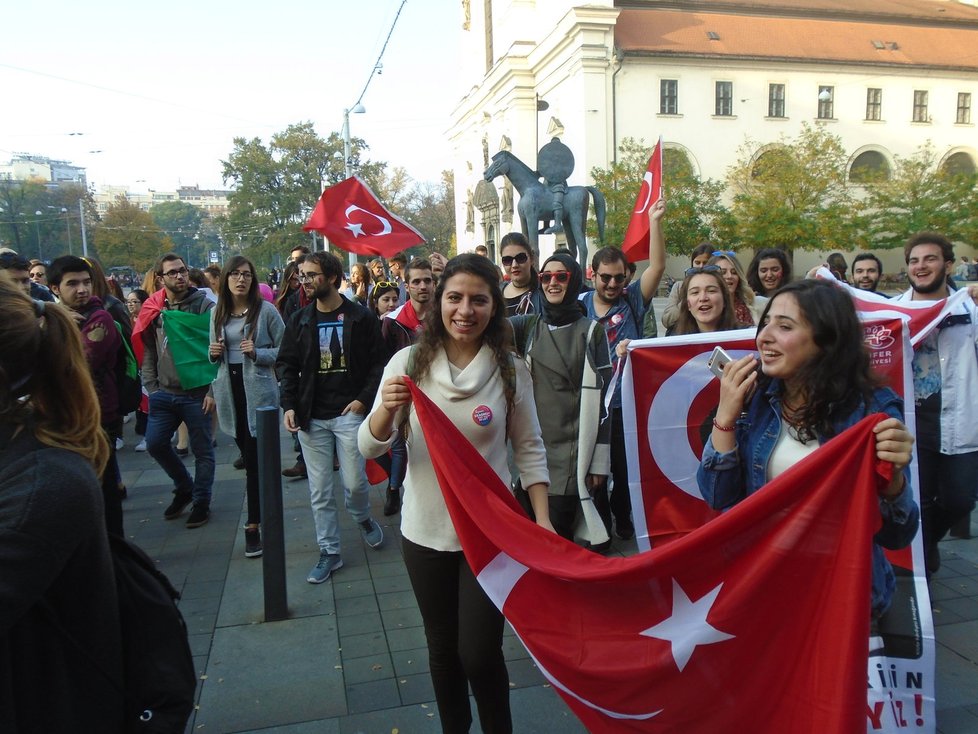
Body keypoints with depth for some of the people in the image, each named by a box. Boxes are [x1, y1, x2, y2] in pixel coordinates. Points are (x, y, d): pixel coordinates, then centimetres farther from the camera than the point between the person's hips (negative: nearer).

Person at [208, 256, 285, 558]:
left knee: (254, 458, -5)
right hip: (230, 390, 5)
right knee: (248, 454, 12)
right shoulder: (217, 312, 10)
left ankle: (253, 525, 3)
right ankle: (265, 507, 29)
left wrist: (257, 353, -18)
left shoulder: (265, 310, -5)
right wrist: (213, 353, -2)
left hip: (258, 390, -5)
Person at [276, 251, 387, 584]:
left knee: (354, 482, -2)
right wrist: (289, 406, -2)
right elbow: (286, 365, 10)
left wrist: (363, 399, -10)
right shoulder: (299, 321, 7)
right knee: (319, 490, 6)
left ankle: (363, 519, 33)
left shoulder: (360, 317, -3)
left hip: (349, 412, -3)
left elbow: (379, 362, -1)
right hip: (311, 417, 3)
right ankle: (329, 552, 20)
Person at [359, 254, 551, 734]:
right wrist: (387, 410, -30)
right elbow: (371, 447, -9)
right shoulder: (410, 362, -7)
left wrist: (542, 519, -7)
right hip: (425, 531, 1)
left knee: (479, 653, 2)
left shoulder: (511, 370, -6)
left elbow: (529, 448, 1)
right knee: (443, 648, 17)